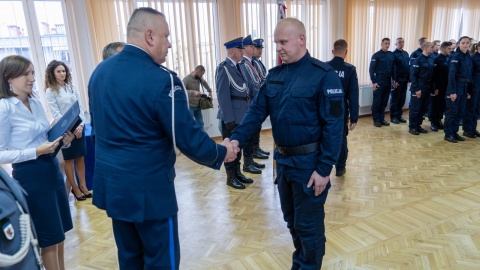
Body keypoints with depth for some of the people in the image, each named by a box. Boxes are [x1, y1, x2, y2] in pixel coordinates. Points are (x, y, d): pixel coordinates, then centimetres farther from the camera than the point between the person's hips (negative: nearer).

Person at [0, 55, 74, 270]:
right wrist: (36, 152, -22)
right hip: (30, 175, -7)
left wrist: (61, 140, -2)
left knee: (59, 231, 18)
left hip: (52, 168, 7)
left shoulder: (36, 103, 8)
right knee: (49, 236, 7)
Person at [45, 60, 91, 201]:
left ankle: (83, 186, 19)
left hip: (78, 127, 4)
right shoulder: (50, 91, -5)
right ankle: (75, 188, 18)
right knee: (69, 160, 6)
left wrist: (81, 125, -6)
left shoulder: (71, 87, 9)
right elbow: (56, 114, -11)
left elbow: (80, 107, 7)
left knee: (81, 157, 8)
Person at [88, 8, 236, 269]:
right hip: (147, 188, -8)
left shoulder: (99, 71, 4)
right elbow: (188, 138, -19)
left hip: (110, 182, 8)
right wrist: (221, 151, -1)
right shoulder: (161, 79, -21)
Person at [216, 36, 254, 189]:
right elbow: (223, 95, -19)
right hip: (231, 116, -8)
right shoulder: (224, 68, -13)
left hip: (241, 115, 8)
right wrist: (229, 119, -21)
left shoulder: (238, 67, 12)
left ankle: (237, 172, 30)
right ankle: (230, 177, 16)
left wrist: (247, 112, 13)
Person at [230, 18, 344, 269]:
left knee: (308, 224, 9)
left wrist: (324, 168, -17)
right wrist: (236, 138, -15)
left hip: (309, 162, -6)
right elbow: (257, 111, 1)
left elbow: (333, 125, -15)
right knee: (292, 219, 22)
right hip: (283, 159, 6)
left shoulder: (323, 75, -13)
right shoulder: (274, 75, 5)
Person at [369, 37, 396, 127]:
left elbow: (394, 68, 14)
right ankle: (376, 120, 8)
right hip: (379, 81, -5)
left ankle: (382, 119, 19)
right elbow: (371, 69, -8)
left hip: (388, 81, 5)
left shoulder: (391, 55, 9)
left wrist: (394, 79, 8)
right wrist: (374, 82, -14)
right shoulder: (376, 55, -6)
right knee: (377, 102, 0)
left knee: (384, 102, 10)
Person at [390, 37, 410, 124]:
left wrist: (409, 78, 9)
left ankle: (399, 115, 18)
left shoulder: (406, 54, 13)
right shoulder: (394, 54, -7)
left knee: (402, 99, 9)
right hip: (397, 79, -6)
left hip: (405, 79, 6)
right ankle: (393, 117, 8)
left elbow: (408, 66, 15)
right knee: (395, 99, 1)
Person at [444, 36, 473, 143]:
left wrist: (468, 90, 10)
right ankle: (448, 134, 6)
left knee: (460, 112, 11)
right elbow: (451, 74, -16)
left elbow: (469, 74, 14)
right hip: (455, 87, -7)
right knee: (452, 111, -1)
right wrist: (452, 91, -21)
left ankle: (454, 132, 21)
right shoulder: (456, 56, -10)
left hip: (464, 88, 7)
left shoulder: (469, 57, 11)